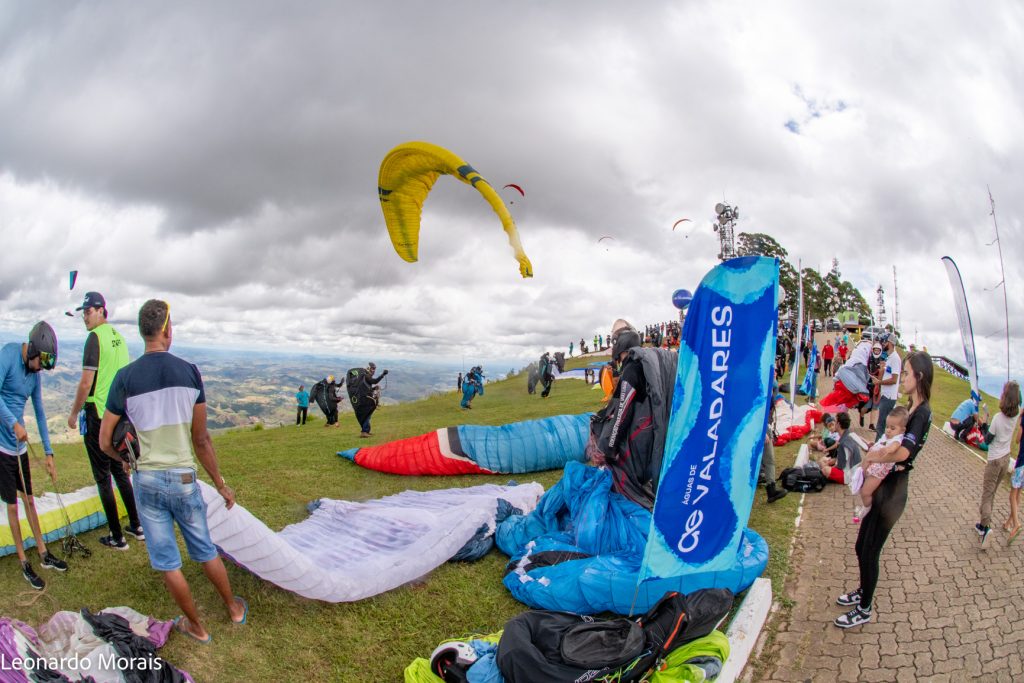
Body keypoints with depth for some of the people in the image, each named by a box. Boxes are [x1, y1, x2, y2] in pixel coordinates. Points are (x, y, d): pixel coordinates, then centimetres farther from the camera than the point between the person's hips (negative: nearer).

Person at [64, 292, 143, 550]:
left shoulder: (95, 337, -15)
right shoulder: (118, 336, 10)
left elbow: (86, 383, -17)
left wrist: (73, 413, -5)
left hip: (98, 416, -8)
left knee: (103, 478, 2)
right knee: (119, 471, 18)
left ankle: (117, 537, 9)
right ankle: (137, 527, 24)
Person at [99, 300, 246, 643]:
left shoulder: (125, 377, -8)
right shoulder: (189, 372, -7)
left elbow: (105, 441, -2)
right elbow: (201, 440, -4)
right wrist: (220, 483, 6)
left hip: (147, 481, 0)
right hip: (184, 479, 1)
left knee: (167, 561, 14)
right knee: (205, 549, 19)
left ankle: (196, 626, 28)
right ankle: (234, 608, 36)